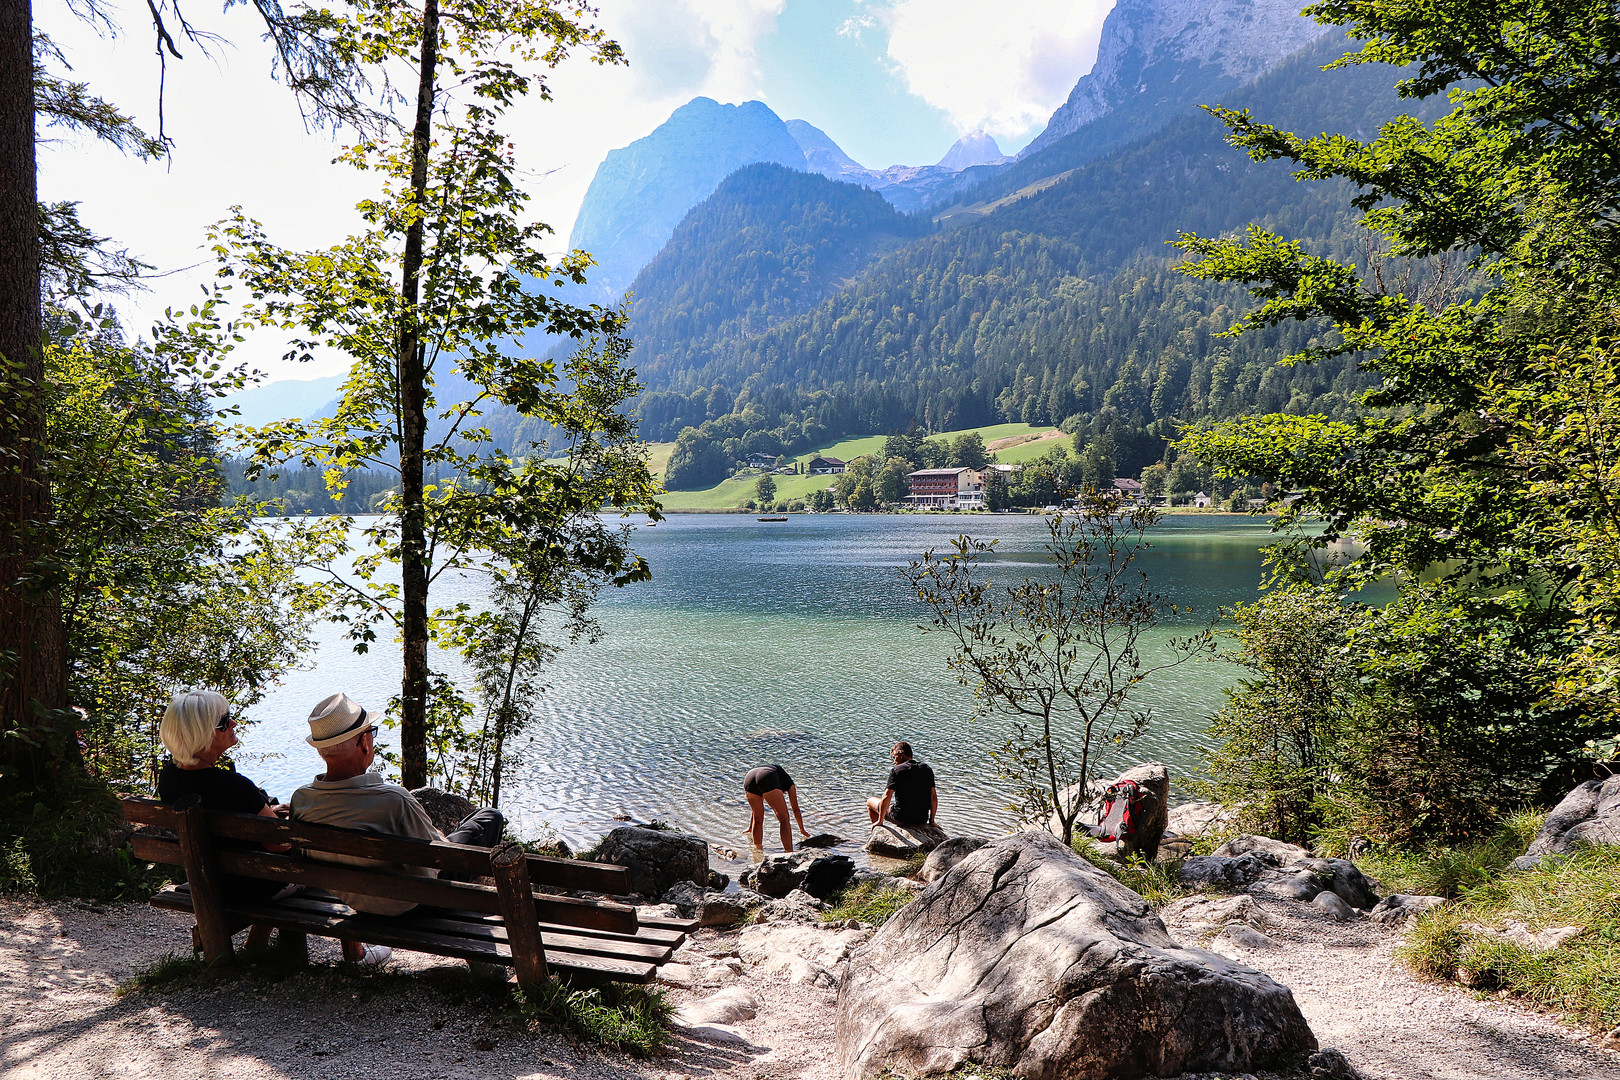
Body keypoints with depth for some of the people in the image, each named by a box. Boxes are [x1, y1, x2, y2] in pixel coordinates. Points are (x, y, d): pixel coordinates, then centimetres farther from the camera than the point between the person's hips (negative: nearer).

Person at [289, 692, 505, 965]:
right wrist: (443, 840, -1)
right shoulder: (393, 800, -36)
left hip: (350, 899, 5)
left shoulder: (300, 800, -19)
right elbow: (429, 869, -24)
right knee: (490, 818, 10)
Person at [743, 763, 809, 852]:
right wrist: (802, 830, 54)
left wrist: (750, 827, 65)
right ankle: (789, 852, -4)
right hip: (767, 781, -5)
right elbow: (796, 809, 41)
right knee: (784, 819, 6)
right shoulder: (788, 782, 36)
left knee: (758, 819, 25)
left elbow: (755, 807, 54)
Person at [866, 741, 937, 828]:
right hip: (922, 820, 5)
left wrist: (880, 821, -6)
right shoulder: (927, 769, 3)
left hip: (901, 819, -5)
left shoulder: (896, 770, -11)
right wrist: (931, 821, 11)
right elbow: (933, 797, 2)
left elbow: (886, 797, -16)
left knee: (870, 802, 19)